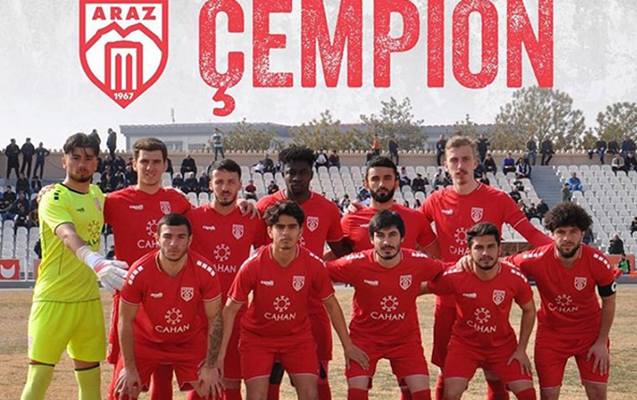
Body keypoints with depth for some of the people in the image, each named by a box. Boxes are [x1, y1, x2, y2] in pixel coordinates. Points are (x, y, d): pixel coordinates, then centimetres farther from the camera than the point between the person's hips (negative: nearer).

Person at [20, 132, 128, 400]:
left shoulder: (97, 194, 10)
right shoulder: (54, 199, -12)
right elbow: (68, 235, -32)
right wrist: (95, 261, -50)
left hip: (89, 298, 7)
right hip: (54, 298, -7)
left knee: (90, 372, 11)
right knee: (40, 373, -10)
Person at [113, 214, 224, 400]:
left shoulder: (205, 271, -23)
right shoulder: (139, 272, -26)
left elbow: (214, 319, -12)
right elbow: (126, 321, -15)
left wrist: (211, 367, -13)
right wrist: (129, 369, -13)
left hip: (191, 341, 1)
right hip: (145, 340, -1)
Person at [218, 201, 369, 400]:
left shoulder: (314, 264, -15)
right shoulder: (253, 265, -20)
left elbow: (331, 305, 0)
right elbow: (231, 308, -11)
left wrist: (347, 345, 4)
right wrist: (221, 352, -13)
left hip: (299, 337, 2)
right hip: (257, 338, -1)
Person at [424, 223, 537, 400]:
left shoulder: (516, 278, -18)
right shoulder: (454, 276, -23)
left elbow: (529, 311, 0)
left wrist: (521, 349, -1)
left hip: (503, 344, 1)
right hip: (465, 343, -1)